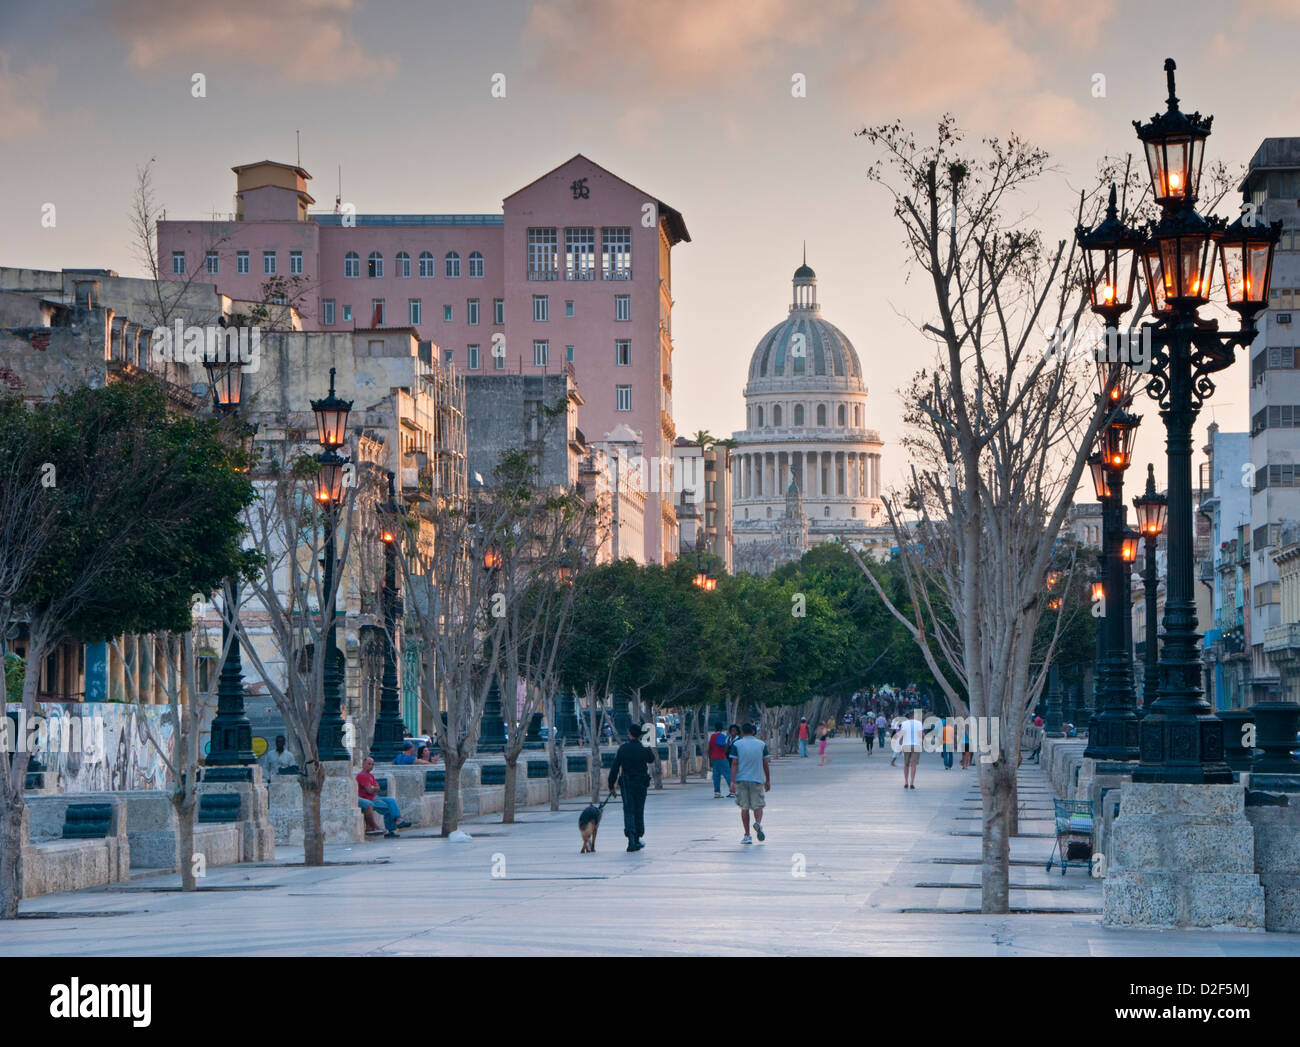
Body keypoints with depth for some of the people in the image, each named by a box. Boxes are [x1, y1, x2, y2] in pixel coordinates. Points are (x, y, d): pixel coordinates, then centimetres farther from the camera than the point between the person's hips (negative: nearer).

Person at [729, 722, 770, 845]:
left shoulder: (737, 745, 0)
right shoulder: (762, 744, 5)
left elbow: (734, 764, -6)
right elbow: (766, 764, 6)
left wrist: (732, 781, -8)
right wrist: (768, 781, 13)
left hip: (741, 780, 0)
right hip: (757, 780, 0)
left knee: (744, 807, 6)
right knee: (758, 805, 7)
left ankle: (747, 835, 7)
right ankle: (758, 823, -23)